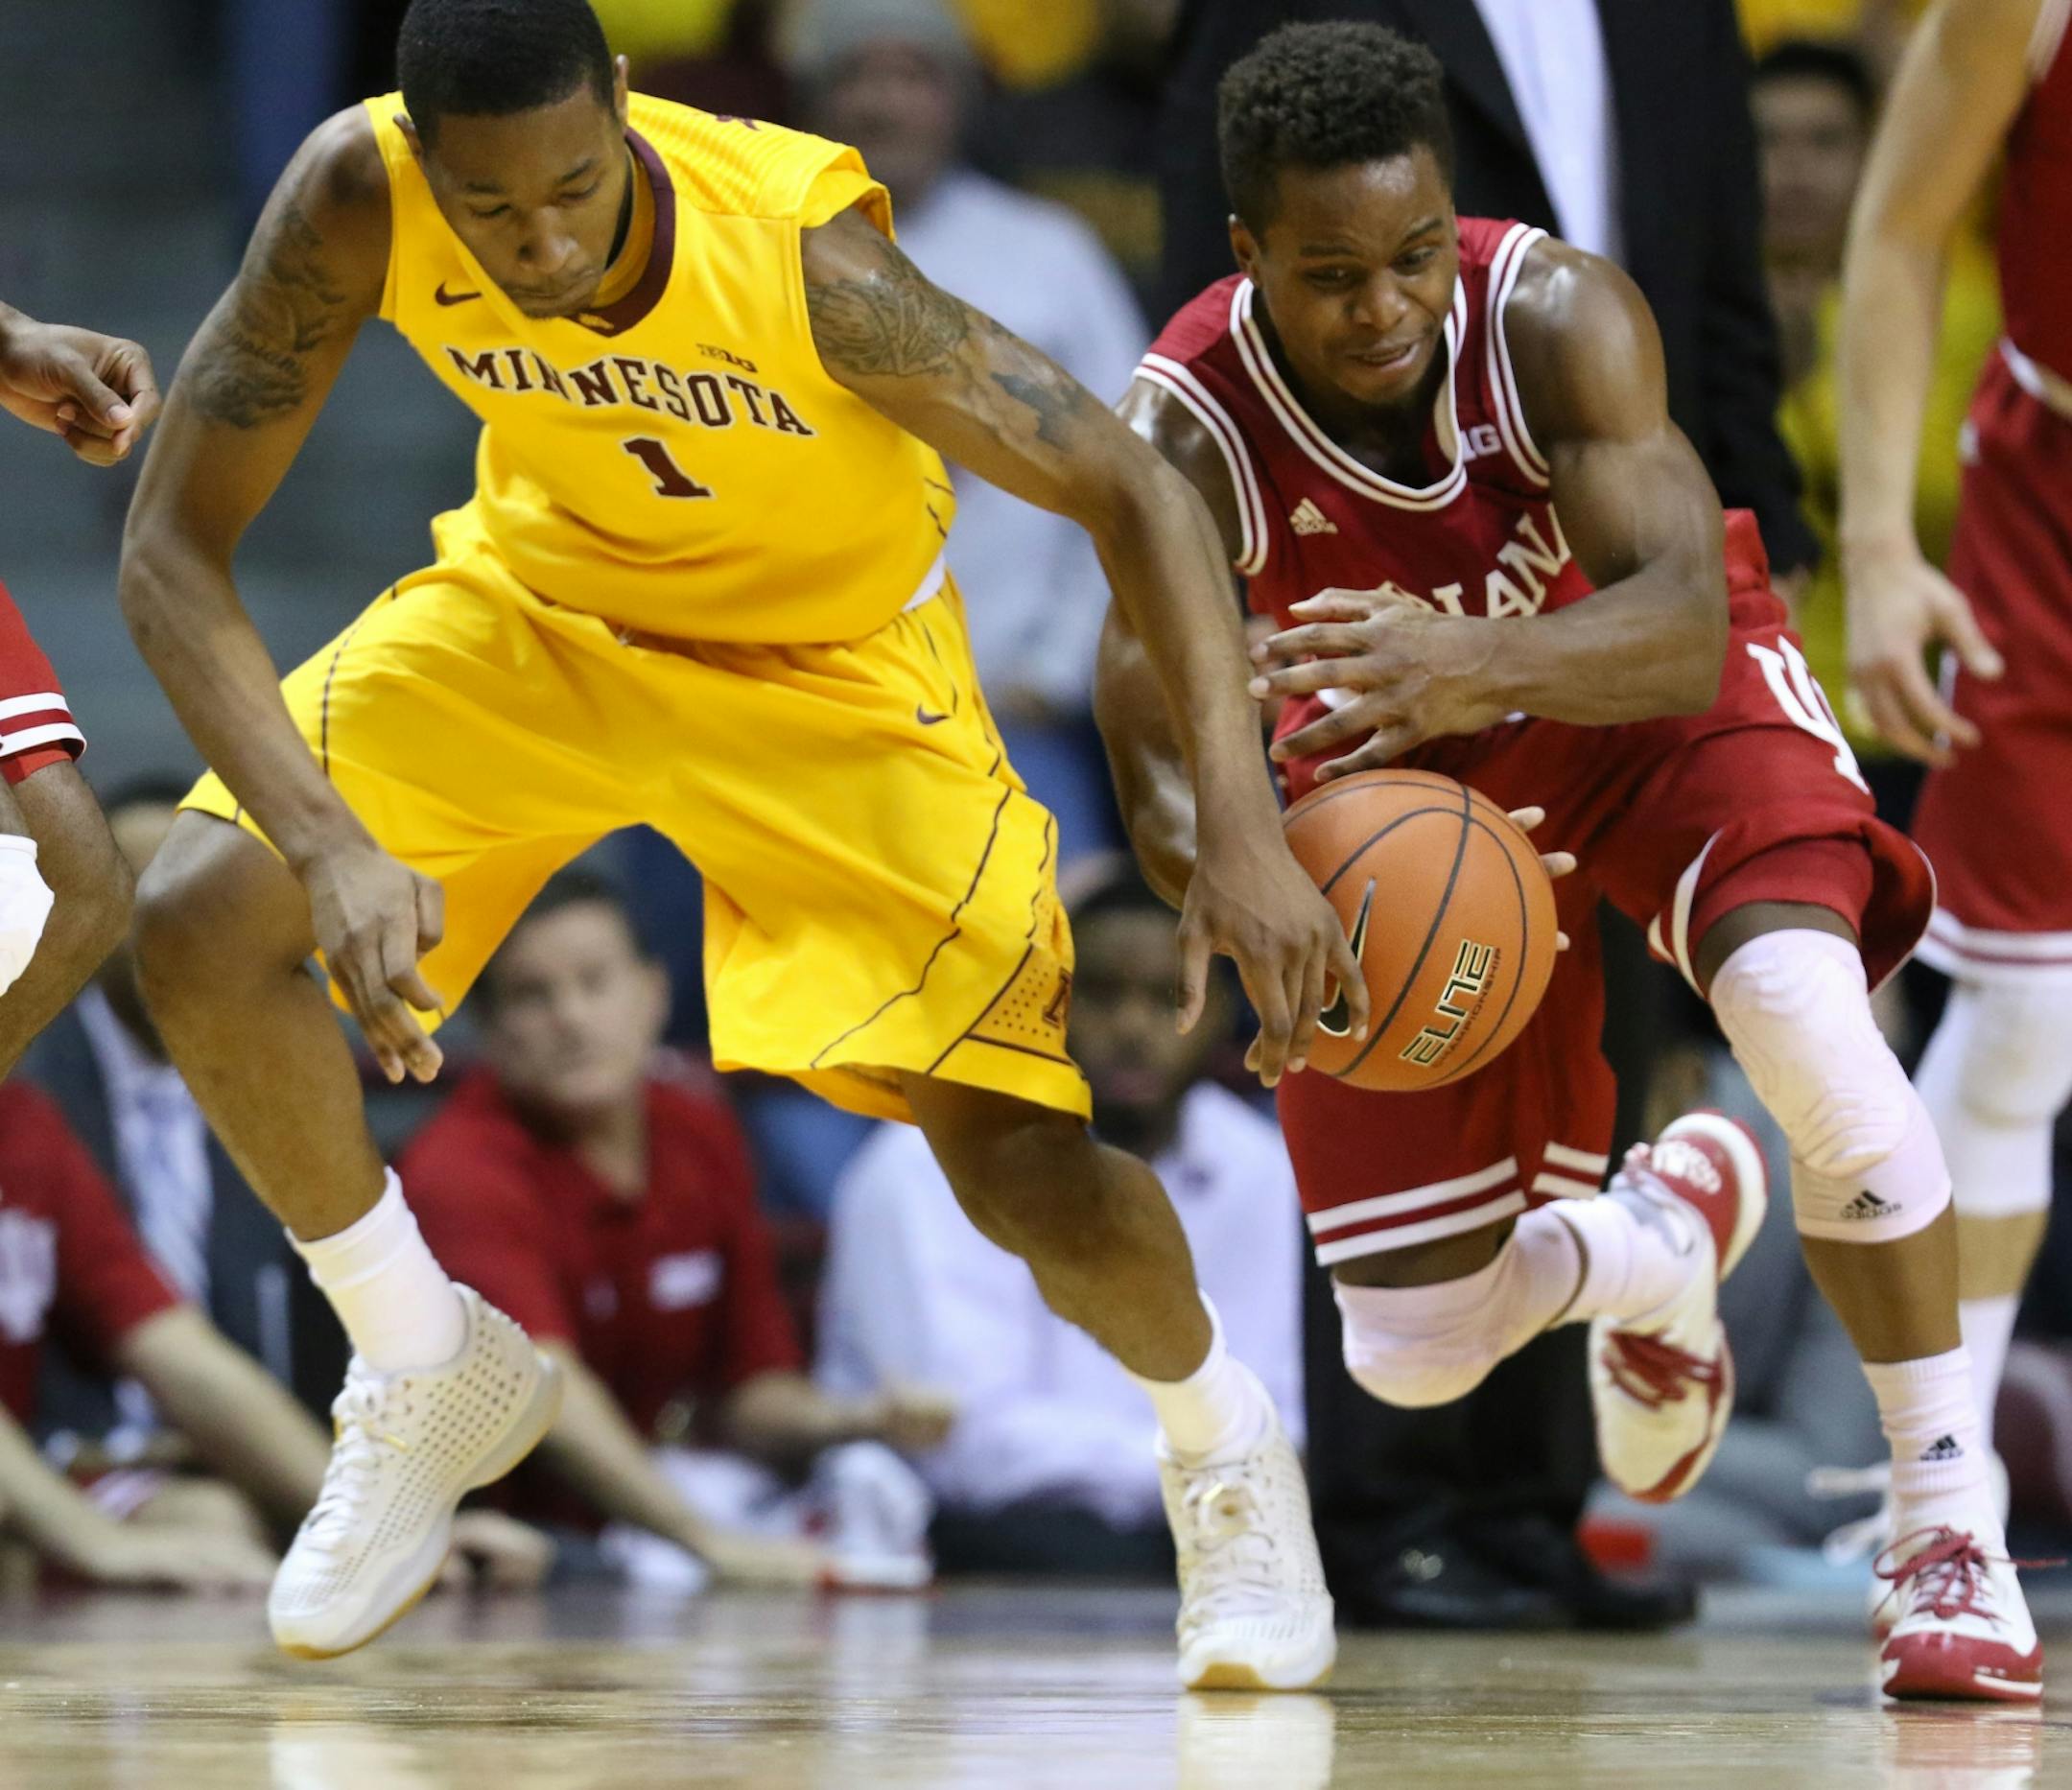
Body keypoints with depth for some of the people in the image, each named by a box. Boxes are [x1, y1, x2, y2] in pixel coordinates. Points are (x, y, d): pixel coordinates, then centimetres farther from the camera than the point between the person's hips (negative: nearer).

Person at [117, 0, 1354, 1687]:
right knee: (199, 921, -17)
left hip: (838, 671, -3)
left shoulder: (804, 252, -36)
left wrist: (1242, 828, -41)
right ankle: (428, 1368, 8)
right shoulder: (356, 199, -30)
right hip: (545, 601, 3)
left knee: (1036, 1175, -13)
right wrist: (333, 849, -39)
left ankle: (1223, 1442, 22)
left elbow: (1130, 489, -29)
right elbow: (173, 550, -25)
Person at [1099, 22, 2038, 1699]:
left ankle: (1952, 1530, -19)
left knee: (1807, 1015, -34)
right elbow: (1163, 768, -36)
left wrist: (1483, 664, -64)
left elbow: (1683, 625, -44)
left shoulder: (1555, 316, -33)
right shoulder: (1189, 426, -31)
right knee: (1414, 1354, 0)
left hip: (1652, 687, -2)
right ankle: (1659, 1241, 37)